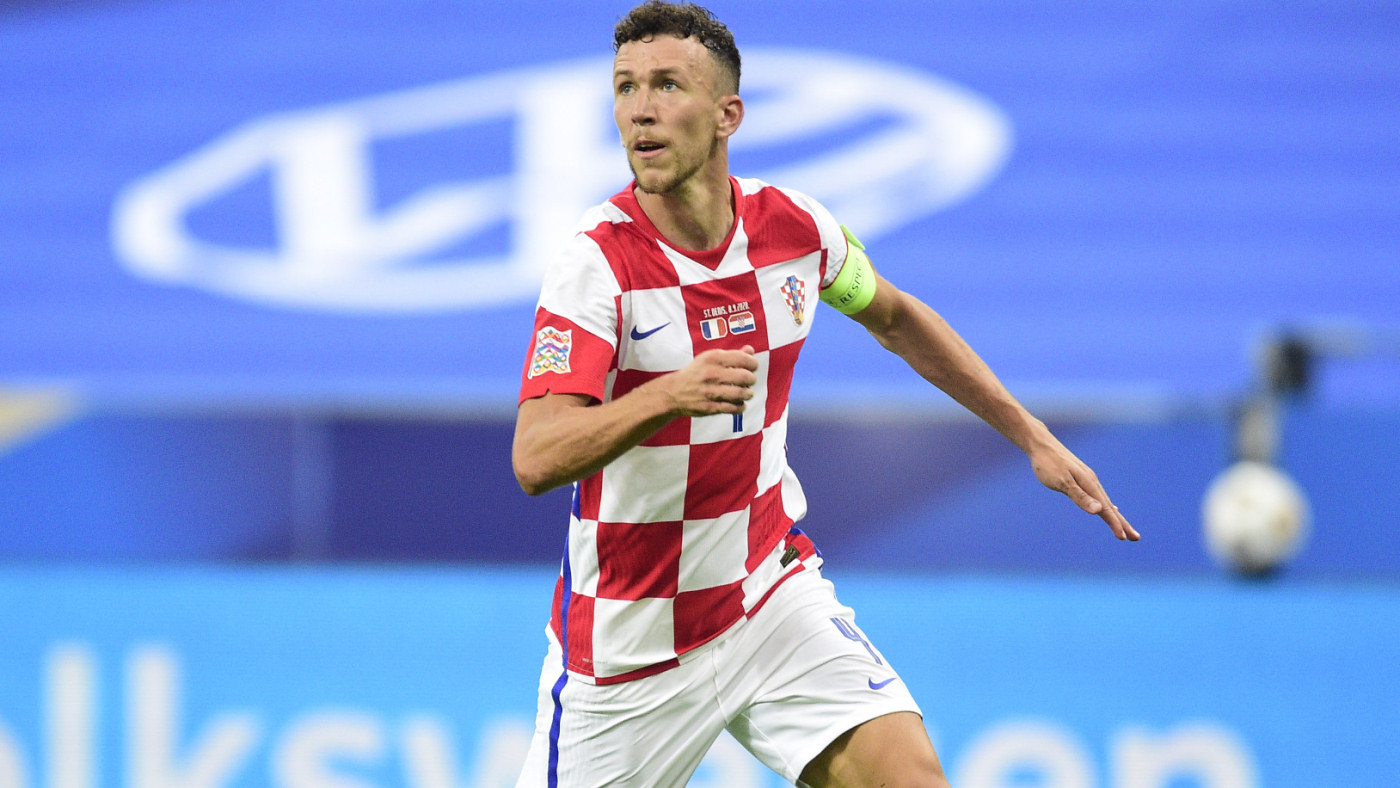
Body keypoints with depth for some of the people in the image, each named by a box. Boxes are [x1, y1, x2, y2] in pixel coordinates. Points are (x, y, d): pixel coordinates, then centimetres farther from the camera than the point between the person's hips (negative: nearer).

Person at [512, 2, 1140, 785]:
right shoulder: (597, 261, -19)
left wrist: (1032, 436, 16)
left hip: (772, 593, 3)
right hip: (629, 632, -3)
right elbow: (535, 460, -30)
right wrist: (665, 396, -45)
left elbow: (895, 316, 18)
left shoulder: (796, 227, -5)